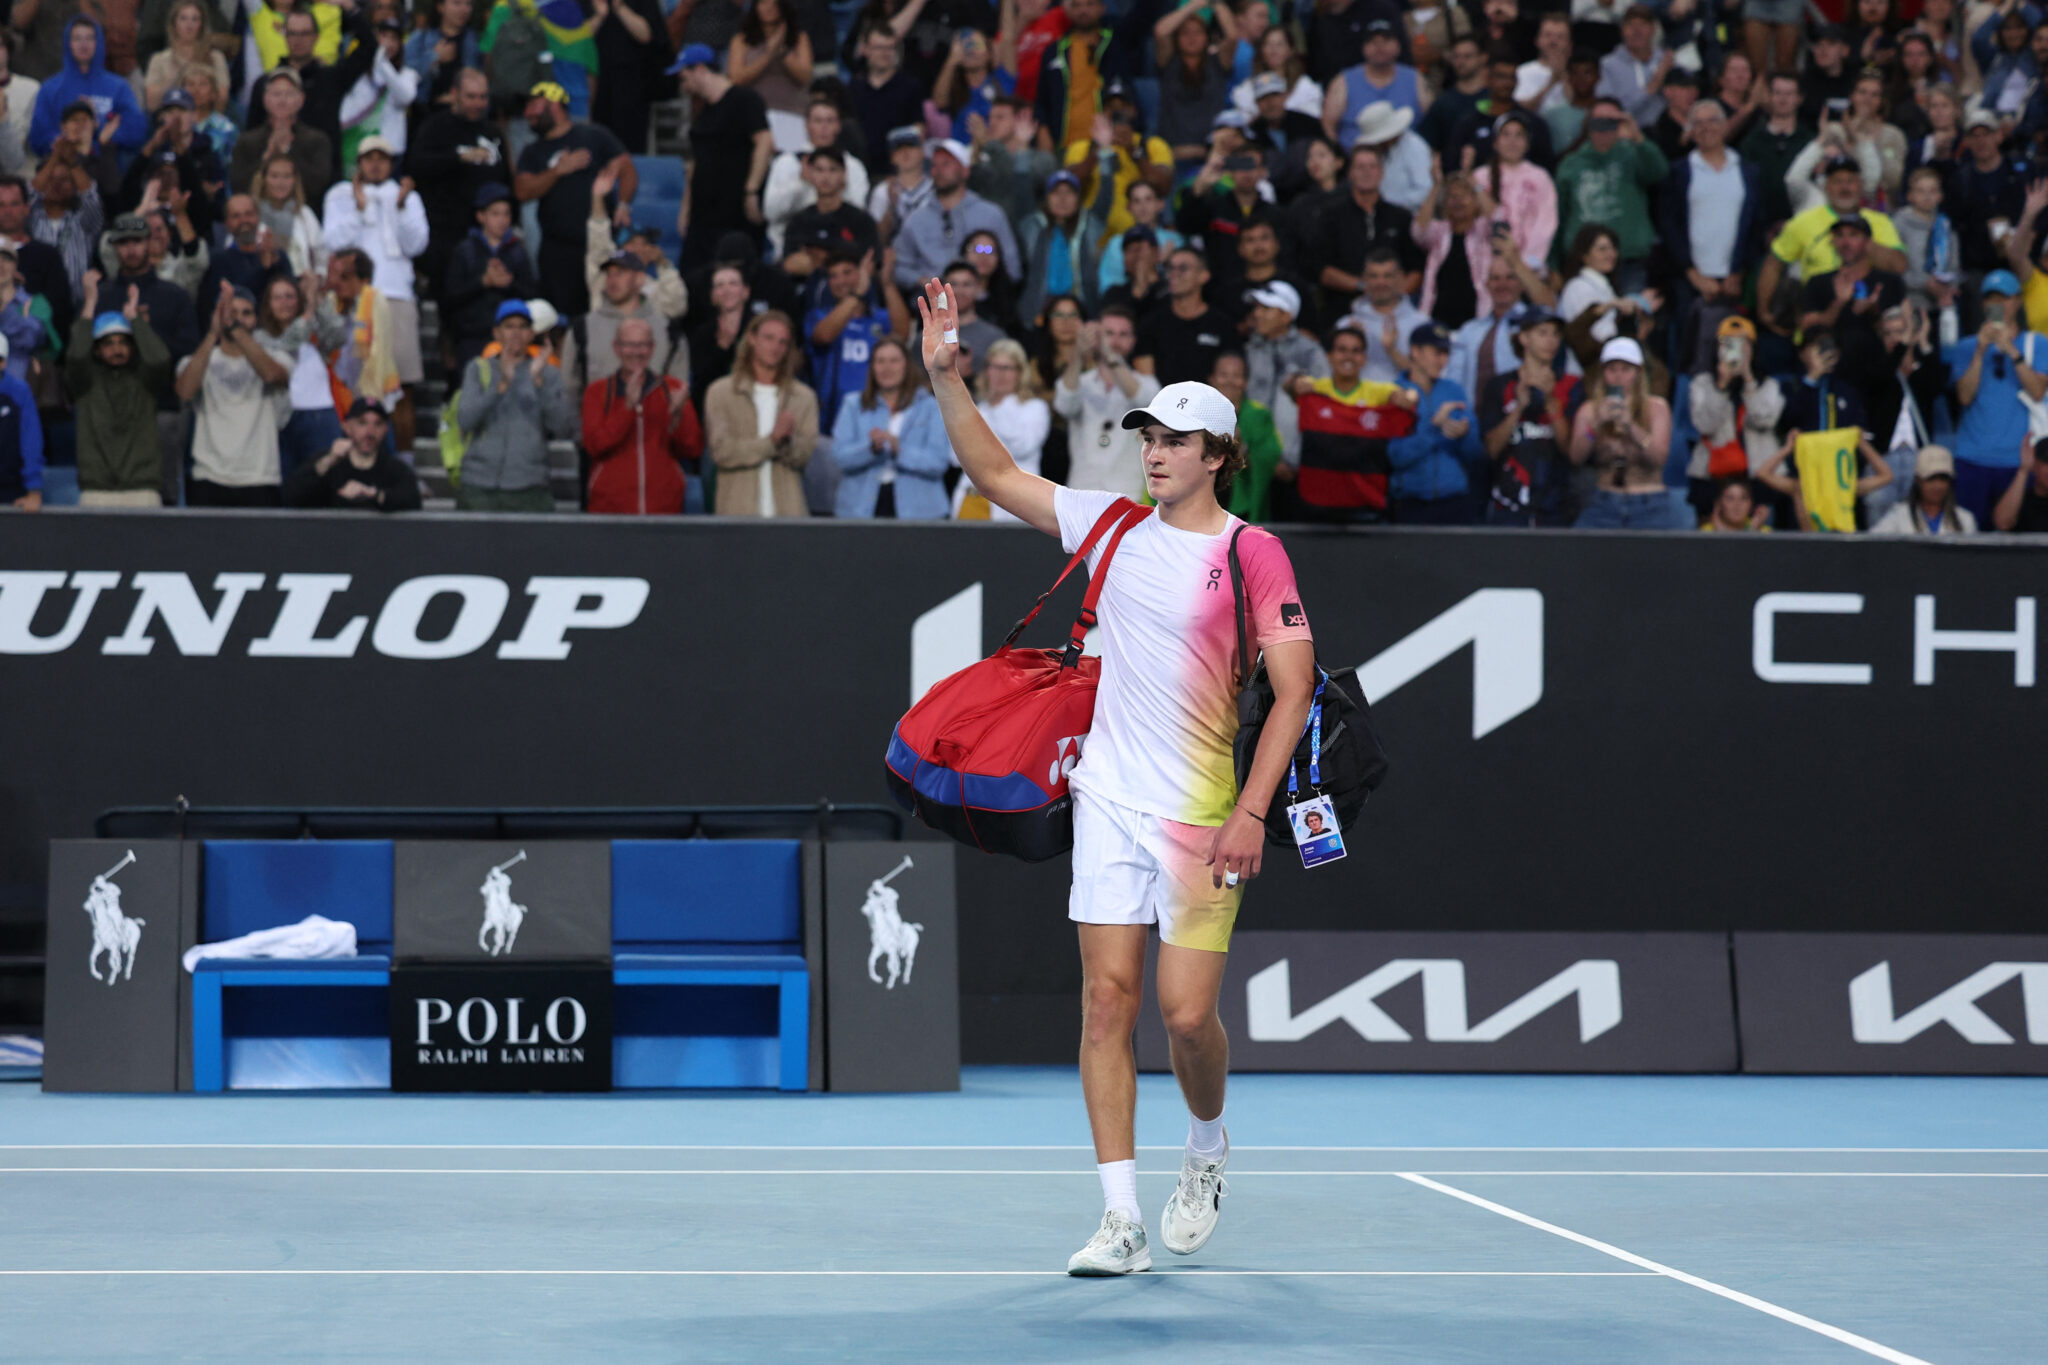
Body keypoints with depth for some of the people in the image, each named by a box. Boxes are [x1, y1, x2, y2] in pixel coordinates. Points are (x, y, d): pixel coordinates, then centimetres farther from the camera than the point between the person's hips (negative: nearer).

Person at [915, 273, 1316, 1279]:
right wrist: (945, 377, 0)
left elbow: (1294, 688, -9)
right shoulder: (1114, 525, 9)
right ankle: (1121, 1219, -1)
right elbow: (997, 475, 13)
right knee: (1107, 999, -3)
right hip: (1109, 801, 4)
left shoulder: (1253, 553, -5)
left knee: (1187, 1011, -6)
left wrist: (1252, 811, -16)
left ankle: (1206, 1148, 27)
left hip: (1203, 816, -4)